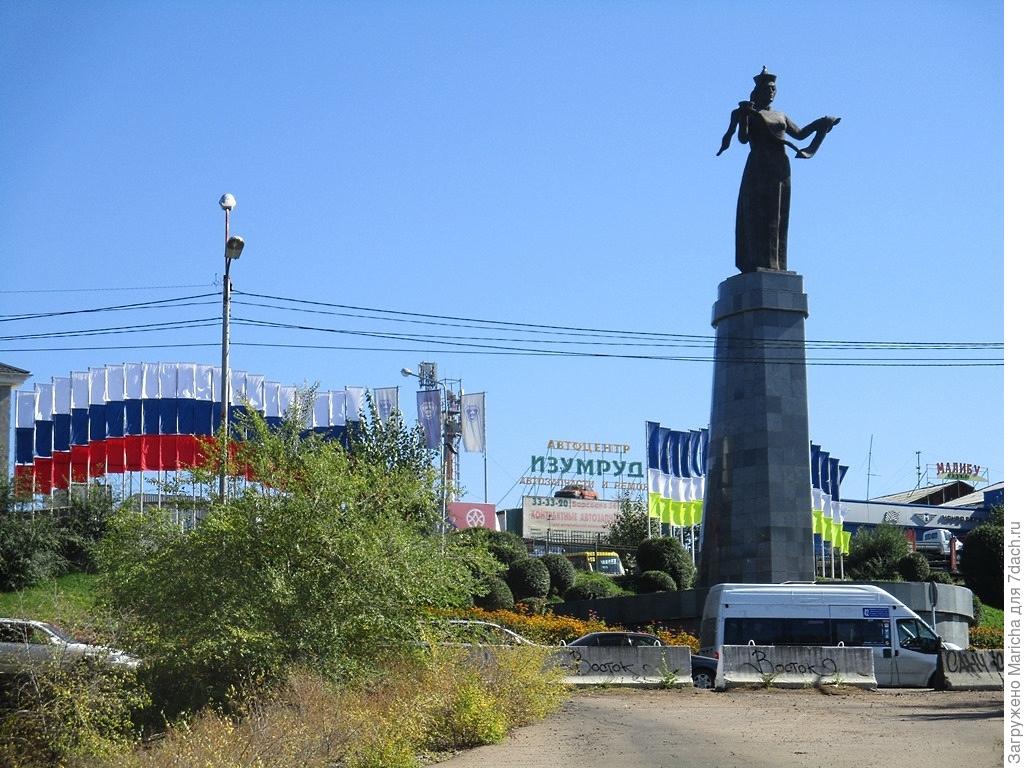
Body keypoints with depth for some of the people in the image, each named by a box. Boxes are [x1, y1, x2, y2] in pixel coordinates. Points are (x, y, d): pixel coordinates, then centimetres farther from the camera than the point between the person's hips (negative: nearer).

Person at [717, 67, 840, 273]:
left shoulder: (781, 116, 22)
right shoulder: (750, 114, 6)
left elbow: (800, 134, 28)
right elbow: (743, 139, -6)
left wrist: (821, 123, 18)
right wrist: (743, 117, -19)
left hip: (780, 169, 6)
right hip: (759, 168, -6)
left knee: (778, 217, 0)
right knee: (758, 217, -11)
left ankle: (775, 265, -3)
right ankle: (757, 263, -16)